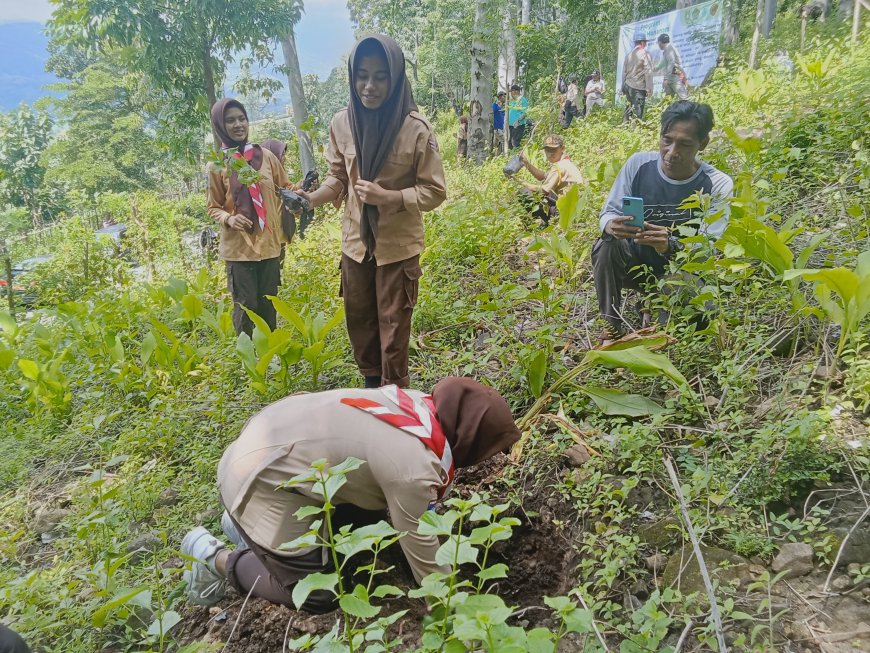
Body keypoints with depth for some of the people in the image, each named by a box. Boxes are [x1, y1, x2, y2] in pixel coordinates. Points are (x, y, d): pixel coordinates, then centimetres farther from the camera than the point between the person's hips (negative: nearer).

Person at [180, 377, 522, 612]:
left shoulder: (420, 405, -3)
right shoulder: (414, 468, -26)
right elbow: (422, 551, -14)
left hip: (270, 439, 9)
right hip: (262, 482, -8)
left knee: (369, 516, 18)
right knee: (318, 595, 2)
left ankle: (248, 524, 26)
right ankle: (218, 559, 16)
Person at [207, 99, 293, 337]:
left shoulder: (265, 156, 4)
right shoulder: (217, 166, -1)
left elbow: (285, 188, 14)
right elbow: (213, 207, 6)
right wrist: (229, 219, -16)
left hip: (269, 243, 2)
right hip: (238, 247, -2)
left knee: (268, 306, 10)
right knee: (246, 307, -1)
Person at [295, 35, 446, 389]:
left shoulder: (416, 129, -18)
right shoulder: (341, 123, -7)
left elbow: (434, 191, -12)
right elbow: (338, 177, 5)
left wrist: (388, 197, -25)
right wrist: (313, 197, -15)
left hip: (398, 244, -4)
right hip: (356, 240, 4)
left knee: (393, 321, 8)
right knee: (358, 316, 18)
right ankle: (371, 380, 40)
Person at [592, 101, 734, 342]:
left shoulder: (718, 185, -17)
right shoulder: (639, 164, -12)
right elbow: (608, 213, -9)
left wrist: (670, 246, -45)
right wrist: (612, 226, -36)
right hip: (635, 261, 1)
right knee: (606, 245, -29)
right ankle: (612, 326, -15)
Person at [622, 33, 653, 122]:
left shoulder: (628, 55, 11)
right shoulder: (645, 54, -6)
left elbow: (624, 72, 13)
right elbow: (648, 72, -10)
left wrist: (623, 88, 19)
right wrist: (649, 88, -9)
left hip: (628, 85, 6)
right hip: (639, 87, -6)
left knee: (629, 108, 13)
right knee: (638, 111, -5)